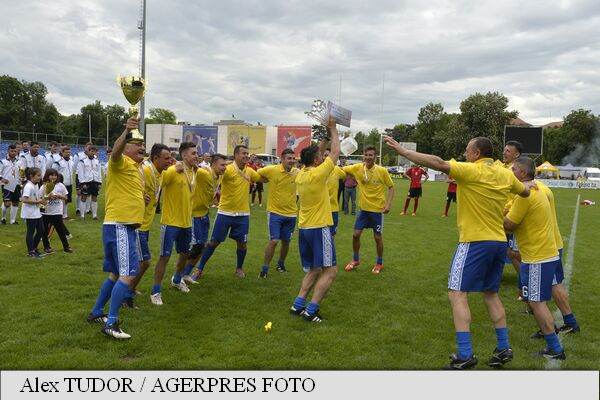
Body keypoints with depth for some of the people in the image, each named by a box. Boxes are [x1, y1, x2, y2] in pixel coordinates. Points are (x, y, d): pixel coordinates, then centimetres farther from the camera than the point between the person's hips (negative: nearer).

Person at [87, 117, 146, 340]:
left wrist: (140, 200, 15)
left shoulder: (135, 168, 19)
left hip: (126, 226, 10)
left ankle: (96, 313, 32)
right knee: (128, 275, -13)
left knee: (116, 274, 18)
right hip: (118, 226, -10)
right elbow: (115, 152, -35)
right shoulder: (122, 162, -9)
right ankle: (111, 324, -7)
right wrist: (126, 131, -50)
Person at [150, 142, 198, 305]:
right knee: (165, 256, -3)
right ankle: (155, 292, 10)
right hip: (171, 222, -7)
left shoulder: (193, 173, 7)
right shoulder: (172, 171, -17)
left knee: (184, 253, 21)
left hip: (186, 222, 8)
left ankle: (177, 280, 45)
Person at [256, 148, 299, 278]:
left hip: (291, 214, 4)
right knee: (273, 241, -10)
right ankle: (265, 269, 6)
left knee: (286, 241, 14)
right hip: (275, 212, -4)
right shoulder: (271, 170, -12)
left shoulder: (298, 173, -3)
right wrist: (268, 181, -4)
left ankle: (281, 264, 38)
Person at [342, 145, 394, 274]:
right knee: (356, 234, 4)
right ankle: (355, 260, 26)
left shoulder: (382, 171, -12)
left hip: (377, 209, -3)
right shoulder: (358, 168, -6)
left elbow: (391, 187, -3)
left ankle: (379, 263, 26)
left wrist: (388, 203, -14)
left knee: (377, 237, 6)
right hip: (363, 208, 3)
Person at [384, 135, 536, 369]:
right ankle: (503, 348, 25)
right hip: (499, 242, 8)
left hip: (475, 242, -8)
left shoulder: (471, 171, -12)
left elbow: (437, 163, -22)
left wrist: (401, 150, -20)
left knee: (457, 294, -4)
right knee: (491, 293, 21)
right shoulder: (506, 175, 8)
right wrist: (528, 185, 52)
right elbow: (524, 192, 27)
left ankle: (465, 355, -8)